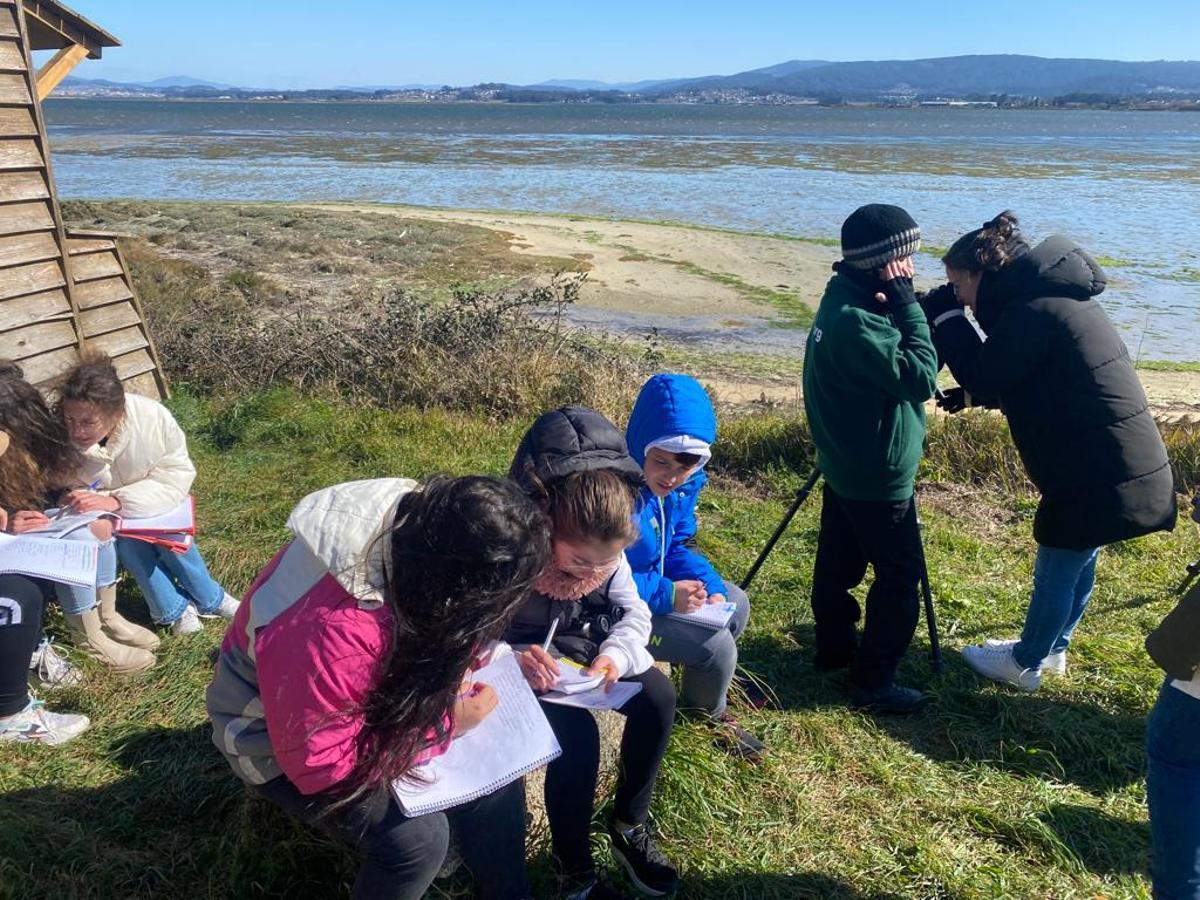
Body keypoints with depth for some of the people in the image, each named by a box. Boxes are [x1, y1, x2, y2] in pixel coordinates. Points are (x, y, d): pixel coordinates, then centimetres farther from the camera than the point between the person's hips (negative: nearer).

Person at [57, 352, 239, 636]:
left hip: (152, 502, 0)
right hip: (105, 517, 0)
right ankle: (174, 609, -10)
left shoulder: (153, 417, -32)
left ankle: (210, 599, -5)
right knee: (126, 539, -29)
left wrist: (116, 501, -40)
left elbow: (178, 475, -28)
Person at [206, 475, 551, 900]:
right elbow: (319, 763, -30)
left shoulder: (421, 522, -21)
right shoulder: (331, 629, -43)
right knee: (416, 835, -23)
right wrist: (443, 722, -27)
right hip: (291, 742, -6)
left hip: (372, 698, 7)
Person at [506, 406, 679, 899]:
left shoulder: (603, 548, -15)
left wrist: (615, 654, -24)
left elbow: (633, 612, -3)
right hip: (522, 660, -5)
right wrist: (511, 659, -44)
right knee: (577, 734, -28)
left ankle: (629, 827, 13)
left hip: (581, 646, 6)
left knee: (658, 696, -12)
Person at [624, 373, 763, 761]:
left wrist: (710, 587, -9)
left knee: (736, 604, 14)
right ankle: (708, 716, 19)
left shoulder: (683, 483, -4)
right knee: (714, 643, -16)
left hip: (654, 585, 10)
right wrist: (665, 595, -29)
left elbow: (679, 546, 8)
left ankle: (702, 697, 36)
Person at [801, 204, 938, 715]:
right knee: (900, 575, 0)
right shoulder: (856, 322, -26)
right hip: (878, 475, -10)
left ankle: (834, 646, 36)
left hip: (847, 466, 10)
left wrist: (903, 307, -5)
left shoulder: (844, 303, 4)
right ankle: (872, 683, 8)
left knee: (840, 558, 20)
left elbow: (891, 372, 10)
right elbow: (919, 378, -25)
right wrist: (907, 305, -20)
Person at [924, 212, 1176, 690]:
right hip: (1131, 467, 9)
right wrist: (966, 395, 5)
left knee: (1055, 573, 8)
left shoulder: (1032, 311, -21)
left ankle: (1025, 664, 26)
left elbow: (982, 378, -15)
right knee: (1078, 563, 23)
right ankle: (1052, 650, 41)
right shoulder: (1055, 295, 11)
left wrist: (945, 314, -7)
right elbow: (1009, 380, 17)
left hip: (1099, 477, -9)